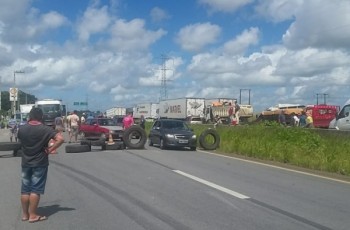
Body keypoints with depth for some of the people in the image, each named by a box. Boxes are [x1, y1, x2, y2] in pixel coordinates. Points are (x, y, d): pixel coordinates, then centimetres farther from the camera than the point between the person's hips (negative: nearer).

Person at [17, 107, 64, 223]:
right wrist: (50, 149, -16)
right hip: (40, 163, -4)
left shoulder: (21, 129, -1)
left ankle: (25, 214, 21)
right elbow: (60, 139, -23)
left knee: (25, 189, 12)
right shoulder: (45, 129, -13)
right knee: (35, 190, 1)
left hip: (26, 163, 4)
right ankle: (33, 215, 6)